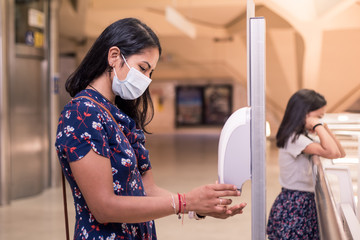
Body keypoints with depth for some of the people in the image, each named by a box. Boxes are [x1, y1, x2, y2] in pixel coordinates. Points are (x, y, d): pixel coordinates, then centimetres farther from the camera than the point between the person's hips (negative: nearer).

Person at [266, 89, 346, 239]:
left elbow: (340, 153, 14)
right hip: (293, 206, -9)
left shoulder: (306, 137, 12)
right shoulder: (294, 139, -19)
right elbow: (332, 153, -31)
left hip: (306, 203, 10)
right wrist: (318, 126, -20)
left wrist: (325, 129, 4)